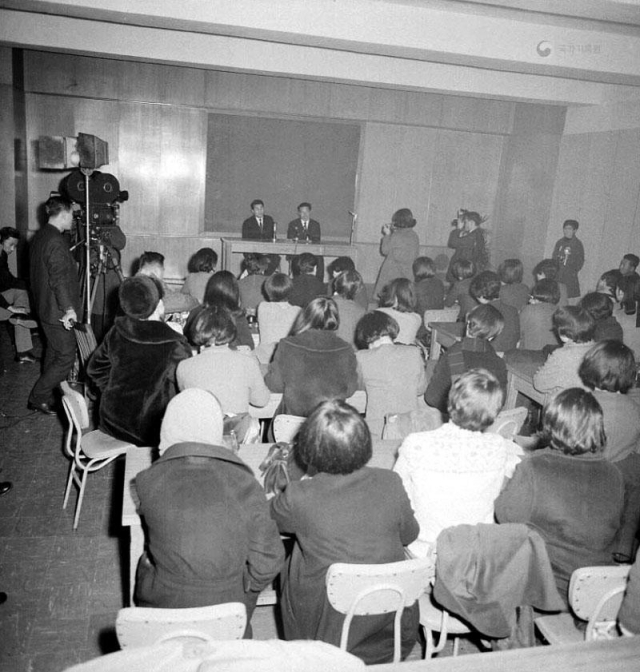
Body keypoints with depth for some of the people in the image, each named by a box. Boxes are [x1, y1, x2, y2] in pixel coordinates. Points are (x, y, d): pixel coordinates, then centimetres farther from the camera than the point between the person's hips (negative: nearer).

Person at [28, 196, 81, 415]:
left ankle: (47, 397, 28)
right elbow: (59, 279, -26)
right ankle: (37, 398, 4)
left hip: (44, 307, 11)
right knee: (66, 357, -3)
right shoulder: (56, 242, -20)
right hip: (57, 311, -10)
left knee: (54, 353, 19)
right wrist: (69, 309, -23)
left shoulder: (40, 236, 12)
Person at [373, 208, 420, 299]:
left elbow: (384, 251, -3)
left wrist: (387, 235, 7)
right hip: (408, 274, 6)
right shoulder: (414, 236, 2)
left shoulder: (396, 236, -16)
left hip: (392, 273, -6)